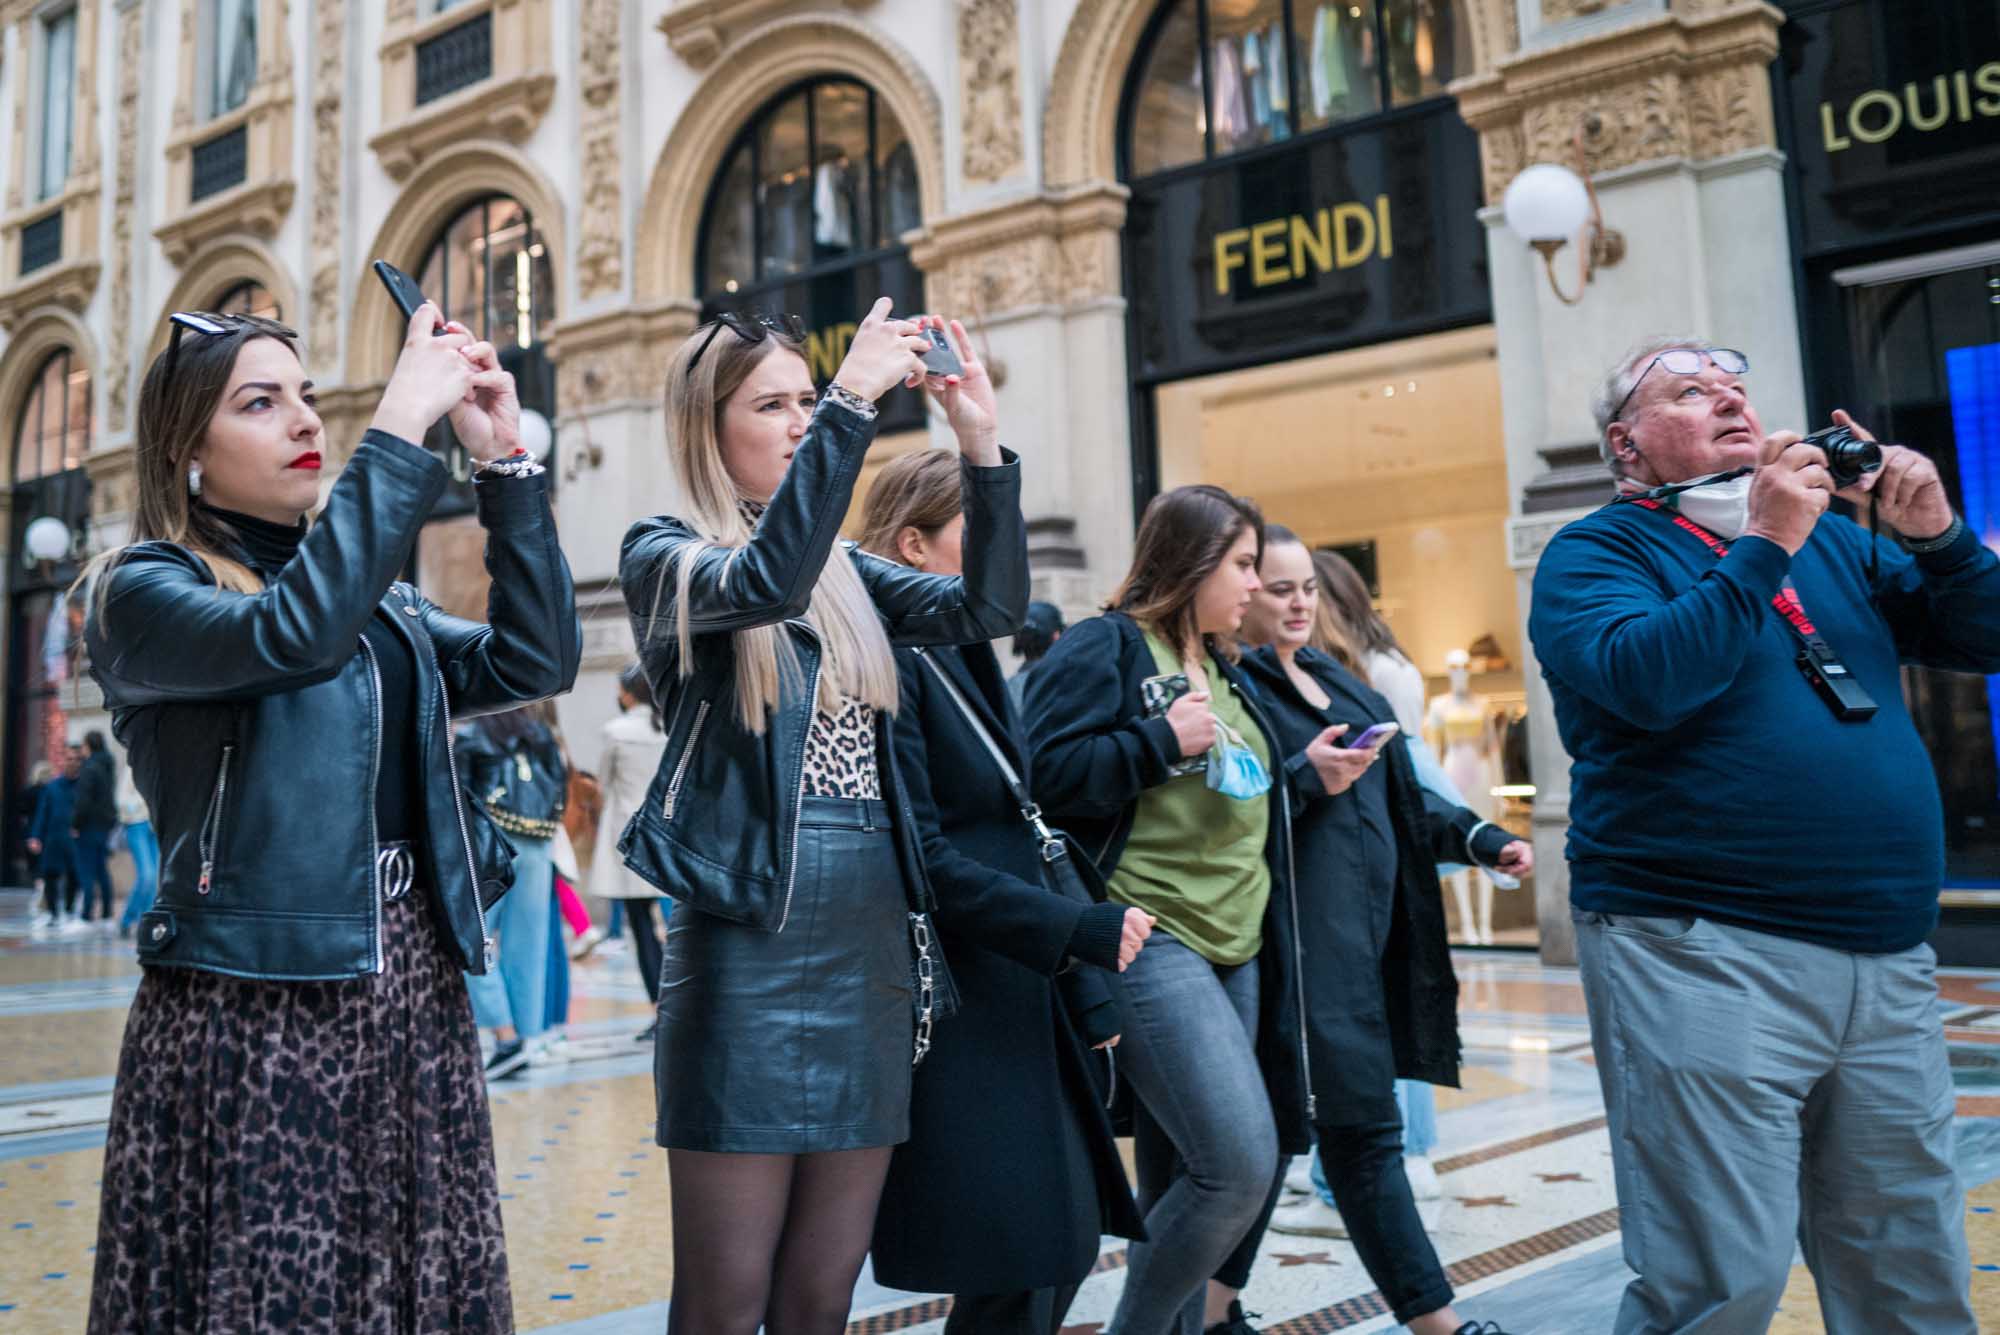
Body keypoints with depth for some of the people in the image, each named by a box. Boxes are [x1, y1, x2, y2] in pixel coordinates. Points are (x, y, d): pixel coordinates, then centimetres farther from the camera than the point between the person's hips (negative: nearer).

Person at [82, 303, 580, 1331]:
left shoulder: (375, 598, 15)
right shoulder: (142, 590, -2)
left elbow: (532, 662, 2)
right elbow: (293, 633, -23)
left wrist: (507, 464, -4)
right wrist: (400, 426, -20)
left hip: (413, 995, 5)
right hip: (252, 1006, -5)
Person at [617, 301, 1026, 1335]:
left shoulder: (845, 573, 15)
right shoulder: (664, 557, -1)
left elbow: (990, 606, 3)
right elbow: (767, 581, -22)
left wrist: (981, 443, -7)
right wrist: (854, 399, -20)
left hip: (873, 946, 6)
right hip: (748, 949, -5)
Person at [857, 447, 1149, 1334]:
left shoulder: (967, 661, 15)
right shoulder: (889, 665, -13)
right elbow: (925, 862, -19)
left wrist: (1089, 995, 14)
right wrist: (1083, 931, -19)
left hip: (1021, 1002, 9)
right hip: (955, 1013, -9)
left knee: (1066, 1242, 13)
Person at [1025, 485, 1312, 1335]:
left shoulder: (1224, 670, 21)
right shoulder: (1102, 649, -4)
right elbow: (1047, 778, -15)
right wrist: (1161, 740, -16)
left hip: (1237, 949, 8)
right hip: (1153, 945, -8)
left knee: (1179, 1182, 11)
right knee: (1240, 1163, -15)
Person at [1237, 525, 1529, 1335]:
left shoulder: (1339, 682, 20)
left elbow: (1403, 795, 24)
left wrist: (1480, 839, 12)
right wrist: (1307, 780, -23)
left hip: (1372, 931, 8)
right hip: (1304, 938, -8)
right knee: (1363, 1123, -3)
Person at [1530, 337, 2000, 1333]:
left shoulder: (1831, 538, 18)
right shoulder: (1598, 552, 0)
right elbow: (1646, 679, -19)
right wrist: (1764, 545, -15)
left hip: (1889, 965, 6)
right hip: (1703, 955, -6)